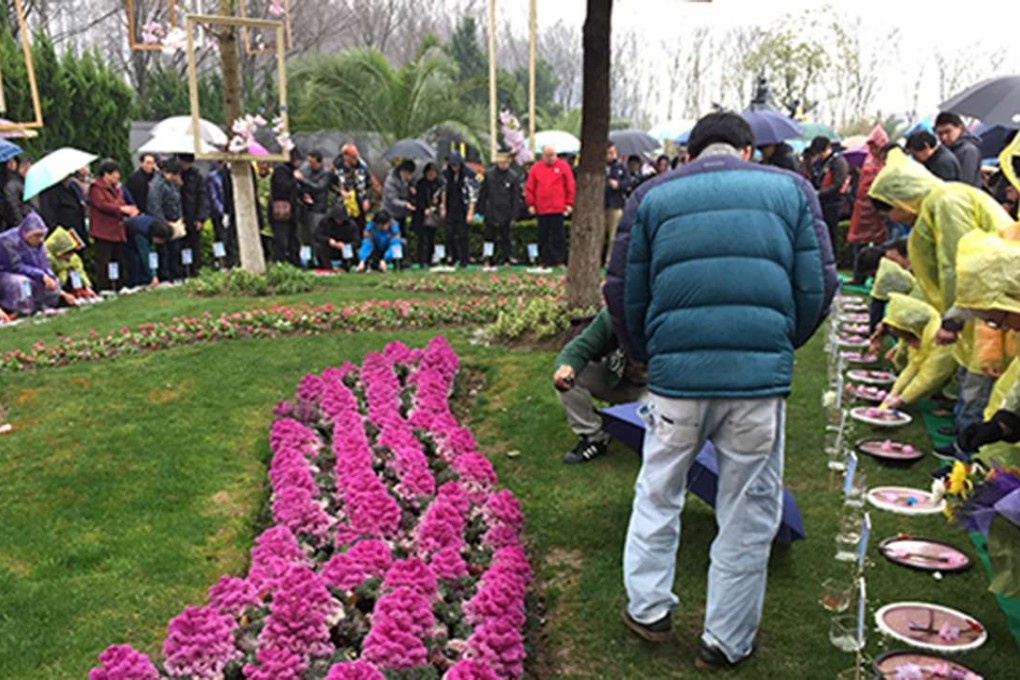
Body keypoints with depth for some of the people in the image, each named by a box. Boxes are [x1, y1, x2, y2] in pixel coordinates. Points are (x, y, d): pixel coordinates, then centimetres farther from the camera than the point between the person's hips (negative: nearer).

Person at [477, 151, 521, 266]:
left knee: (505, 238, 6)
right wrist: (481, 210, 3)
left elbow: (516, 197, 1)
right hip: (490, 213, 1)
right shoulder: (489, 174, 0)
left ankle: (506, 260, 14)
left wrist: (513, 215, -3)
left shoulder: (513, 177, -2)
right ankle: (489, 260, 17)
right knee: (489, 238, 7)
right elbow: (482, 193, 6)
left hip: (505, 215, -1)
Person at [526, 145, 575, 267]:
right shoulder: (536, 168, 9)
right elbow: (529, 188, 9)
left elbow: (570, 186, 3)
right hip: (541, 209, 2)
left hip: (558, 208, -2)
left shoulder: (563, 166, 5)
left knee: (558, 235, 0)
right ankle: (544, 260, 13)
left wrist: (569, 203, -2)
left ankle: (559, 260, 5)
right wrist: (531, 204, 3)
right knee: (543, 235, 6)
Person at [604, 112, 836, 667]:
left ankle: (648, 609, 29)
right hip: (760, 379, 0)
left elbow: (622, 291, 7)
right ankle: (727, 642, 24)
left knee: (657, 495, 19)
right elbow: (818, 286, 5)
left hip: (675, 373, 1)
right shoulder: (790, 189, 11)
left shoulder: (652, 195, 11)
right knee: (748, 516, 12)